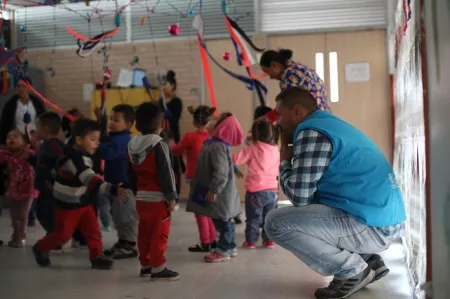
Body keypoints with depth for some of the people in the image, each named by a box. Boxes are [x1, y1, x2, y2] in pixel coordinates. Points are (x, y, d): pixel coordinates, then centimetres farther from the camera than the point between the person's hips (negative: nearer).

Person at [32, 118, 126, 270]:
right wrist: (113, 189, -52)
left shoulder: (83, 155, 1)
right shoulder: (75, 159, -30)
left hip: (84, 203, 8)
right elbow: (91, 180, -43)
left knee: (93, 230, 0)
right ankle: (41, 248, 31)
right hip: (67, 205, -8)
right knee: (63, 234, 8)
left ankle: (97, 257, 7)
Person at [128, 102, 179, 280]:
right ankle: (158, 268, 1)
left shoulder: (132, 146, 9)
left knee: (144, 232, 14)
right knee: (159, 234, -2)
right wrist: (171, 197, -13)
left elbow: (131, 175, 14)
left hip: (141, 197, 8)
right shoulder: (159, 145, -15)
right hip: (158, 198, -8)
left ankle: (145, 264, 23)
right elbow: (165, 174, -18)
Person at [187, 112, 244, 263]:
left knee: (222, 222, 1)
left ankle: (223, 250, 11)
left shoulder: (218, 147, -22)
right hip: (221, 193, 10)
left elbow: (221, 173, -27)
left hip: (220, 194, -10)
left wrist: (214, 190, -25)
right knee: (224, 221, 18)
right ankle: (230, 247, 29)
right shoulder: (212, 144, 11)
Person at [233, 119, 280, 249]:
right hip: (272, 190, 4)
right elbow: (278, 170, 13)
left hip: (256, 191, -4)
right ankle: (269, 240, 19)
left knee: (253, 218, 7)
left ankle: (251, 241, 13)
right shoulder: (276, 150, 5)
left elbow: (236, 160, -10)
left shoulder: (252, 149, -8)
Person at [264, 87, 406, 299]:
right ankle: (369, 260, 17)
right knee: (309, 210, 29)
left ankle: (352, 270, -3)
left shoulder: (311, 131, -12)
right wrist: (291, 158, 18)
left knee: (275, 223, -11)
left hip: (371, 225, -10)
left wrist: (284, 160, 2)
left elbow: (299, 196, -14)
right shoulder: (329, 123, 19)